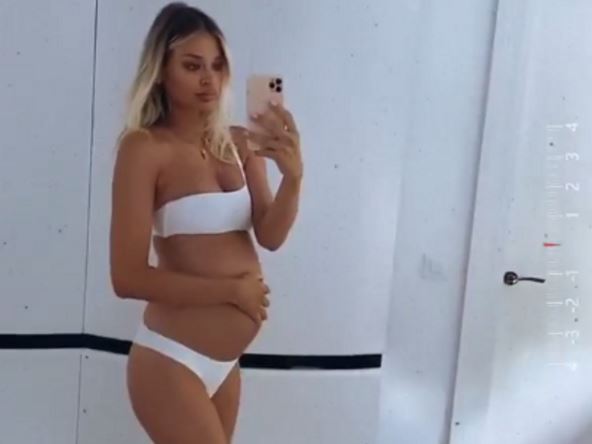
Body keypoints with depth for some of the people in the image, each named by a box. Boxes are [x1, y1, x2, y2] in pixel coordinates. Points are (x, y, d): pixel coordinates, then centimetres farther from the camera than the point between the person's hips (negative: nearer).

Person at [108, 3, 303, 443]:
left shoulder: (240, 143, 3)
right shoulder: (145, 147, -14)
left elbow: (271, 236, -7)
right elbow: (129, 277, -18)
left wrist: (294, 176, -25)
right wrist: (232, 289, -14)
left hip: (223, 363, 6)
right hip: (171, 361, -6)